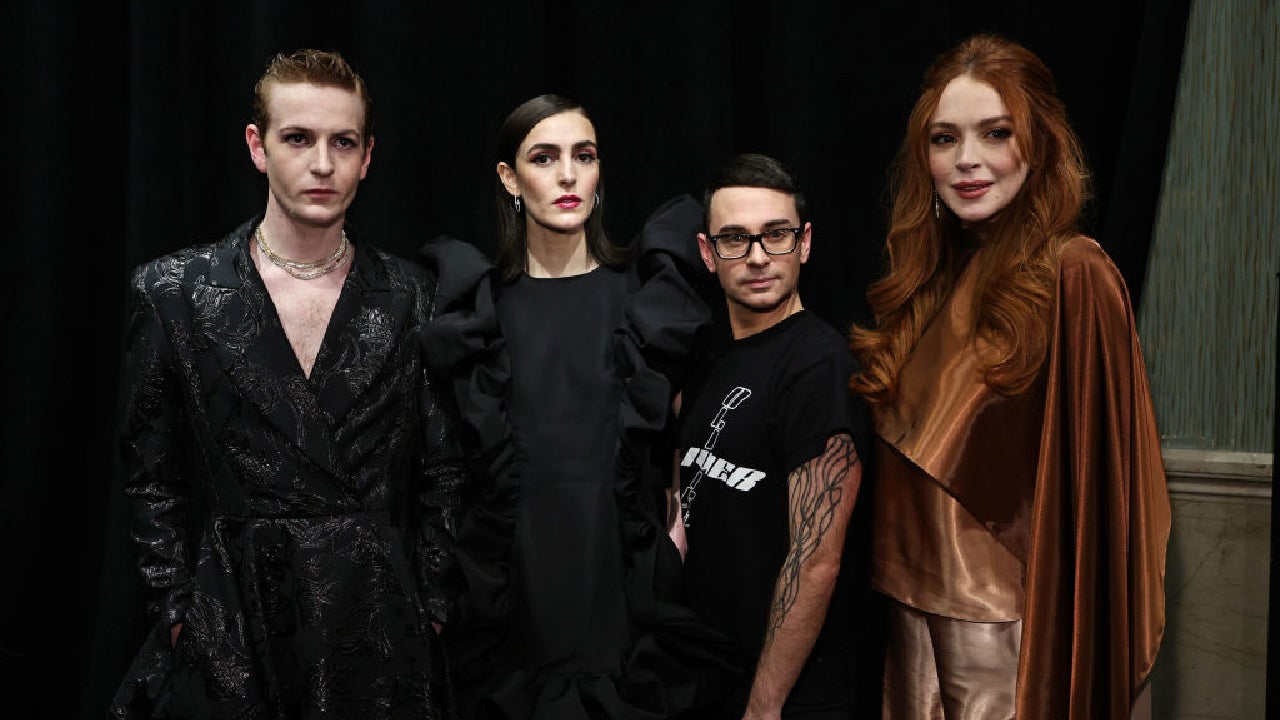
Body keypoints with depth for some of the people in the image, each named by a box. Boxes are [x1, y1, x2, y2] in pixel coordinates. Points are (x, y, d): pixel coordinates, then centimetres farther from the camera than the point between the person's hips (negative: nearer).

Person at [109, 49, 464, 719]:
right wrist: (178, 609, -1)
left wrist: (430, 605, 1)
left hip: (382, 638, 1)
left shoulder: (412, 297, 1)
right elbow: (153, 479, 3)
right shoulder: (172, 293, -1)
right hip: (231, 642, 0)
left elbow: (441, 472, 5)